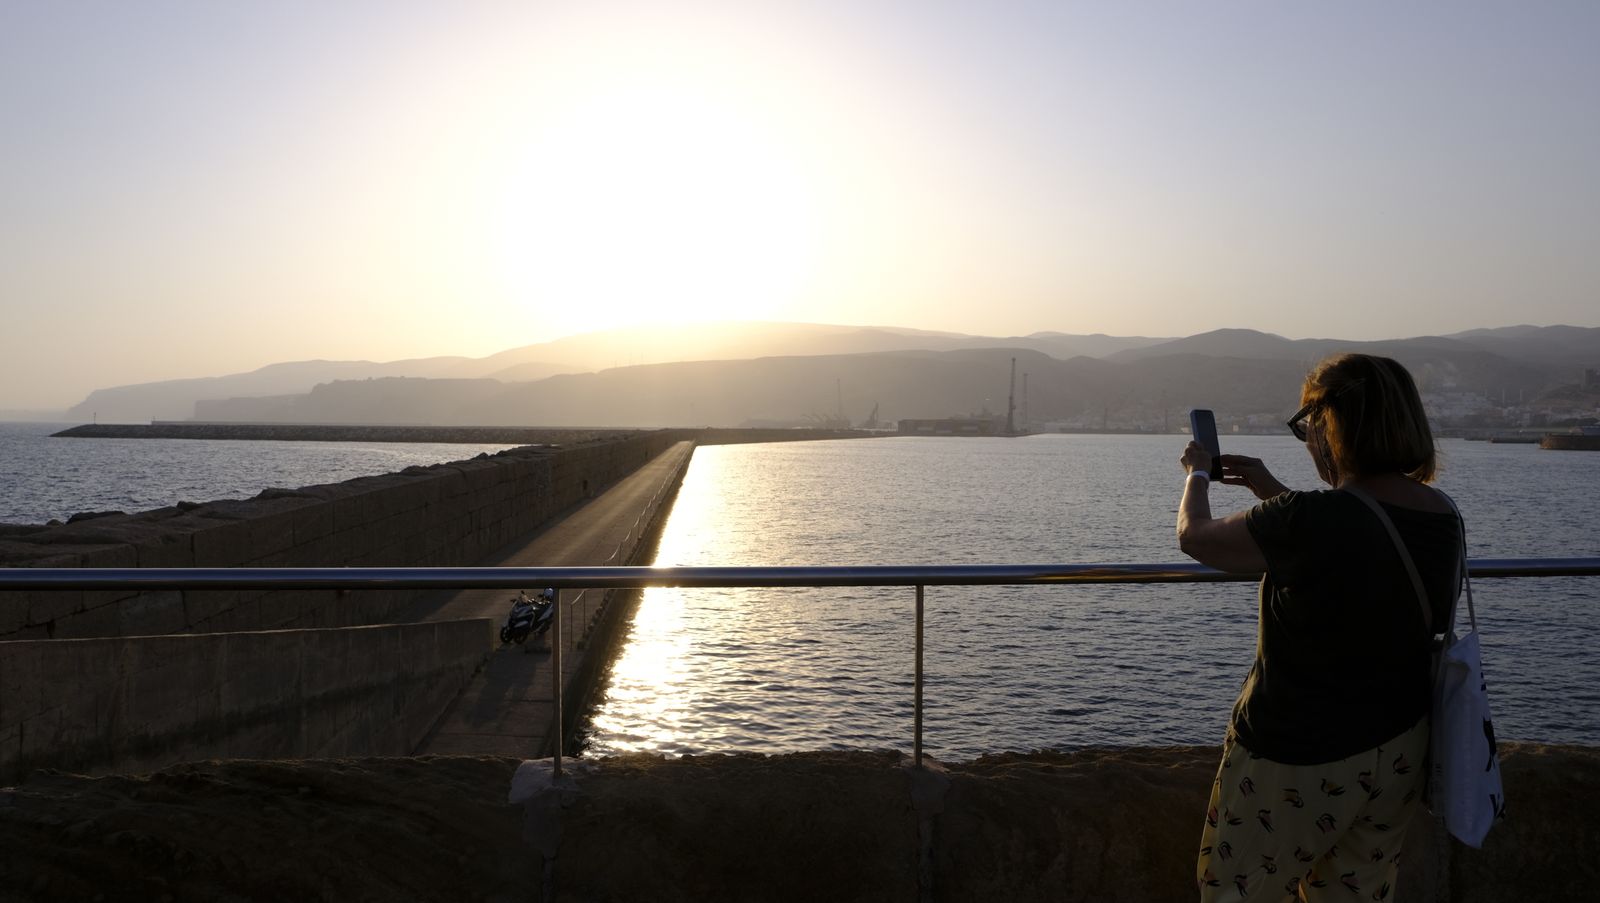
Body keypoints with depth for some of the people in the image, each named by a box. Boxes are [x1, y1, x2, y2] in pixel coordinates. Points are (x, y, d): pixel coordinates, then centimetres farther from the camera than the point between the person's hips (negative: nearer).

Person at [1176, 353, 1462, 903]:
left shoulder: (1309, 519, -28)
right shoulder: (1441, 515, -3)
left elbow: (1194, 537, -12)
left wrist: (1197, 475, 8)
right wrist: (1272, 491, 20)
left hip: (1299, 759, -7)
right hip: (1399, 753, 8)